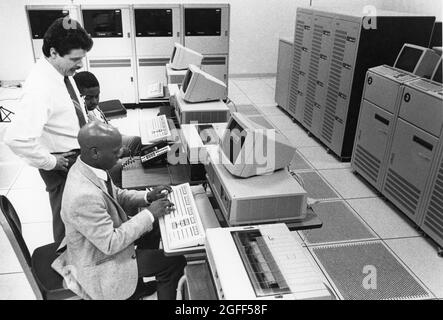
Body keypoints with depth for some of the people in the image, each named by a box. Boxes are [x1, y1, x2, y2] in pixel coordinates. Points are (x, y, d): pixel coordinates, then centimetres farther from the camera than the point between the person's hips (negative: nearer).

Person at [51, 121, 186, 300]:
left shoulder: (86, 167, -10)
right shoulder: (84, 196, -38)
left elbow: (115, 195, 7)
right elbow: (110, 244, -30)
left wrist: (147, 197, -8)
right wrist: (149, 214, -25)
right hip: (99, 265, -8)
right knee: (175, 262, -3)